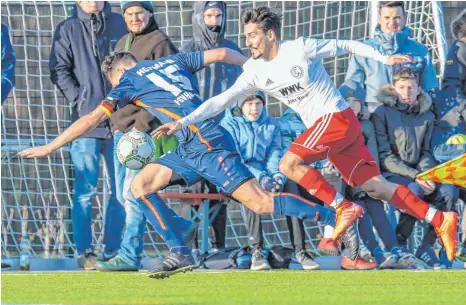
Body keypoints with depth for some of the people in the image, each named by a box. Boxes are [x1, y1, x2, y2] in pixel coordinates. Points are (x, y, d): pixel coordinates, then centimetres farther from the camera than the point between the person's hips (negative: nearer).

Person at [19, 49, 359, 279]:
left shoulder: (130, 80, 3)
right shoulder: (173, 61, 20)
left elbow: (93, 118, 0)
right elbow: (221, 54, 18)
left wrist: (49, 147, 5)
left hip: (208, 145, -9)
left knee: (260, 202, -11)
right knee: (141, 184, 5)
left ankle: (339, 221, -10)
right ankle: (180, 254, 2)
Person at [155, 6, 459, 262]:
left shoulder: (301, 48, -11)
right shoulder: (256, 72, 7)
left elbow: (346, 46, -1)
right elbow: (222, 100, 8)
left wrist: (384, 58, -7)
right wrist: (182, 122, 2)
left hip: (336, 117, -7)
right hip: (323, 125, 7)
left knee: (289, 164, -18)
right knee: (376, 186, 2)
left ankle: (344, 208, -11)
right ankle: (441, 221, 2)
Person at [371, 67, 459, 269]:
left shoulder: (427, 116, 11)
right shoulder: (382, 113, -4)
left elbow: (426, 152, 11)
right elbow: (384, 156, -9)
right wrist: (414, 176, -20)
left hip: (418, 173, 4)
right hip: (391, 173, -4)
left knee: (449, 191, -25)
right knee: (413, 190, -37)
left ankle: (426, 248, -15)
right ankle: (400, 244, -18)